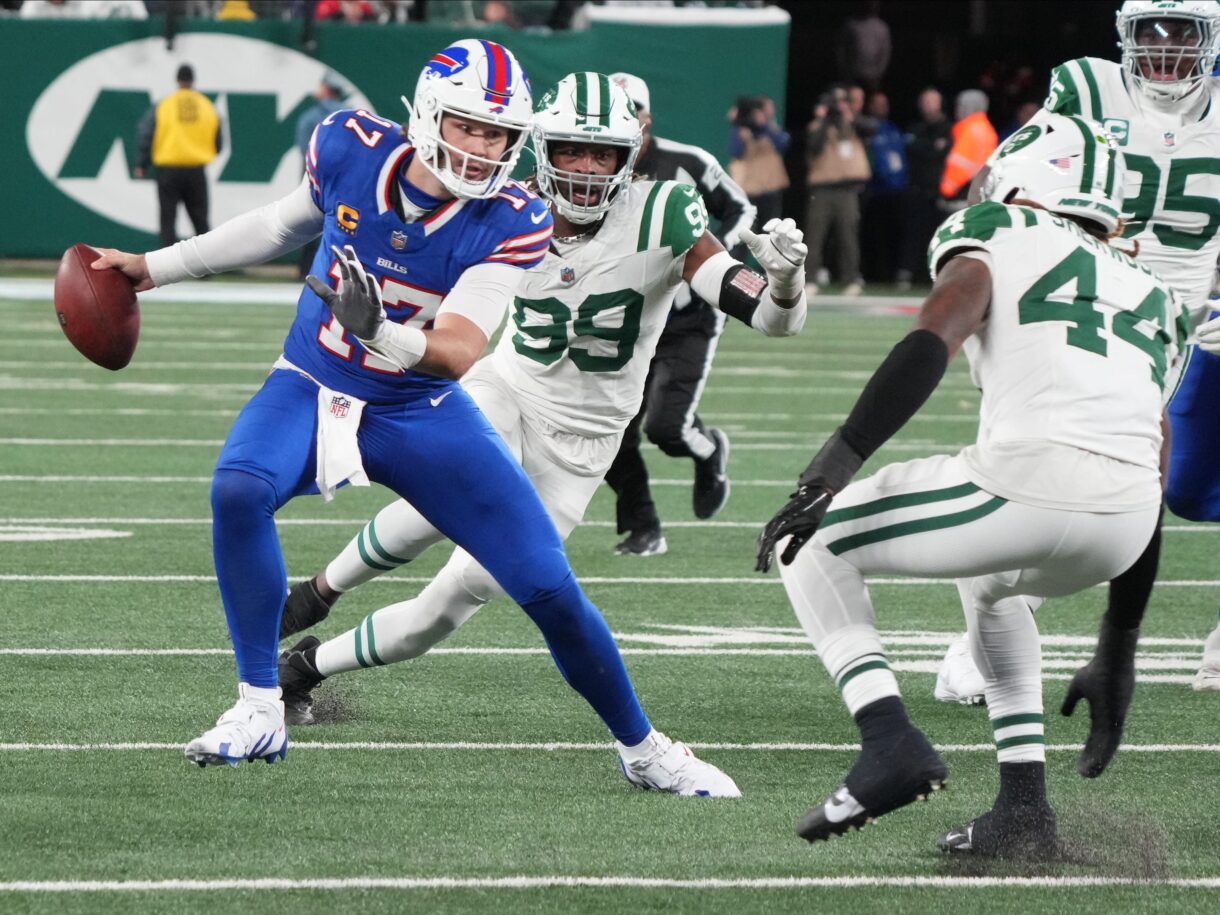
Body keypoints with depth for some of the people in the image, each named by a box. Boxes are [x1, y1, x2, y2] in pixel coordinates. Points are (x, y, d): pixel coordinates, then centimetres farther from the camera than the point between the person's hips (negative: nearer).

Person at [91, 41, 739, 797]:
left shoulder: (510, 223, -19)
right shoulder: (351, 151, -13)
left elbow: (457, 353, -28)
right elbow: (285, 226, 9)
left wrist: (379, 332, -49)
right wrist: (157, 267, 16)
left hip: (423, 414, -1)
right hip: (314, 391, 1)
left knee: (550, 587, -6)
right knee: (239, 489, -33)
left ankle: (643, 748, 19)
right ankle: (260, 712, -19)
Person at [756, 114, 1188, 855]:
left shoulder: (998, 241, 14)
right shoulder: (1152, 297, 31)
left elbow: (930, 346, -7)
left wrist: (834, 469, -14)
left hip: (1028, 482, -6)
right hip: (1125, 520, 6)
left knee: (814, 544, 16)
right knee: (994, 587, 40)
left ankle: (891, 741, -3)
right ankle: (1024, 809, 26)